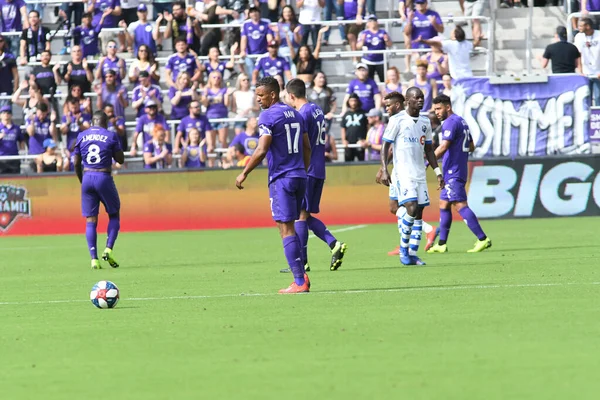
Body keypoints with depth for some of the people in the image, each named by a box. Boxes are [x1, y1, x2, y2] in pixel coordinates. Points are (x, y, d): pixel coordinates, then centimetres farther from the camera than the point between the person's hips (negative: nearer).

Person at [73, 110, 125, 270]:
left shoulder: (81, 136, 6)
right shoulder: (111, 136, -2)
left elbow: (76, 163, 9)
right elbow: (120, 160, 3)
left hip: (87, 178, 3)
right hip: (104, 177, -3)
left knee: (90, 220, 5)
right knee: (114, 214, 15)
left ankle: (94, 258, -4)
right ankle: (108, 249, -2)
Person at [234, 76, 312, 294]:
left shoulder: (268, 116, -10)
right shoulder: (295, 114, 14)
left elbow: (261, 151, -17)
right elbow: (307, 148, 19)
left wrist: (244, 174, -8)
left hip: (281, 178, -8)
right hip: (299, 176, 8)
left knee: (286, 228, -6)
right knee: (289, 227, 16)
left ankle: (299, 282, -11)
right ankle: (301, 276, 9)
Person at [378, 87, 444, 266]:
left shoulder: (425, 122, 12)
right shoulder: (397, 120, -6)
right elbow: (386, 145, -4)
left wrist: (438, 172, 15)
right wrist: (384, 170, -13)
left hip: (420, 173, 6)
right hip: (403, 172, -6)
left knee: (419, 213, 2)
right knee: (412, 208, -19)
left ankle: (412, 254, 8)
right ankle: (403, 247, 1)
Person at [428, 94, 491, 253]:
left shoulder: (450, 123, -13)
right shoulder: (462, 121, 17)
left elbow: (443, 147, -21)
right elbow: (471, 146, 23)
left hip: (453, 173, -10)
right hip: (456, 172, 10)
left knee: (460, 205, -12)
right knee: (444, 205, 13)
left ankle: (483, 239, -16)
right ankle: (441, 244, 14)